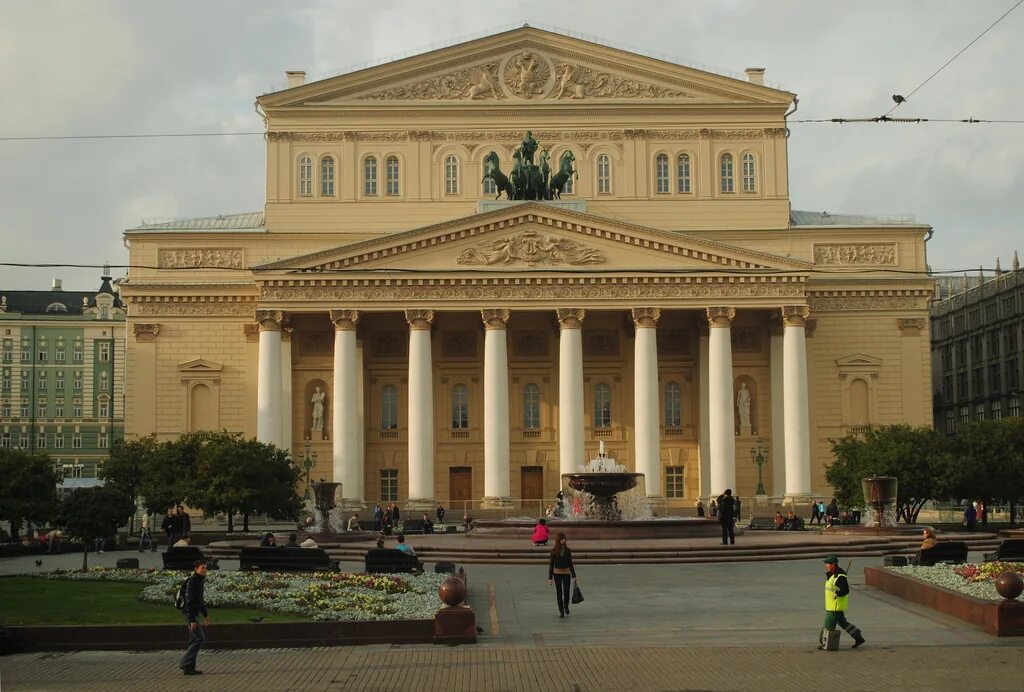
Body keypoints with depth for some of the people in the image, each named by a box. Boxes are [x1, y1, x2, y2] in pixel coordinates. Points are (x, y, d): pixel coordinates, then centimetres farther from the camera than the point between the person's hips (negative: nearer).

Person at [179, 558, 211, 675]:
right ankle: (185, 664, -9)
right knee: (199, 638, -11)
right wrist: (192, 620, -24)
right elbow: (189, 601, -22)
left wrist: (205, 615, 24)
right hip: (190, 614, -10)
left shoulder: (200, 581, 14)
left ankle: (189, 668, 12)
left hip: (194, 613, 10)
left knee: (194, 640, 10)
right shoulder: (191, 582, -17)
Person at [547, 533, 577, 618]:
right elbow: (551, 564, -1)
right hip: (557, 573, -1)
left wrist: (574, 576, 3)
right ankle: (561, 611, 12)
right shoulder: (554, 551, -4)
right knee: (559, 593, 1)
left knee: (566, 592, -2)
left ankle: (566, 606, 28)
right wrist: (550, 577, -4)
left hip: (566, 573, 1)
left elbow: (570, 563, 5)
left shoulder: (567, 550, 0)